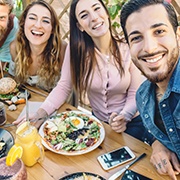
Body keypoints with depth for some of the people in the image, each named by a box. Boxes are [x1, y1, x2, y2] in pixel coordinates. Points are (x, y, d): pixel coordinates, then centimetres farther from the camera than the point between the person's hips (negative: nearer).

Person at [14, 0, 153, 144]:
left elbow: (135, 94, -9)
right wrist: (41, 113, -23)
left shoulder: (127, 49, -13)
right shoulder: (76, 49, -12)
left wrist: (124, 116, -28)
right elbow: (64, 87, -8)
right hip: (97, 121, 1)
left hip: (131, 122, -1)